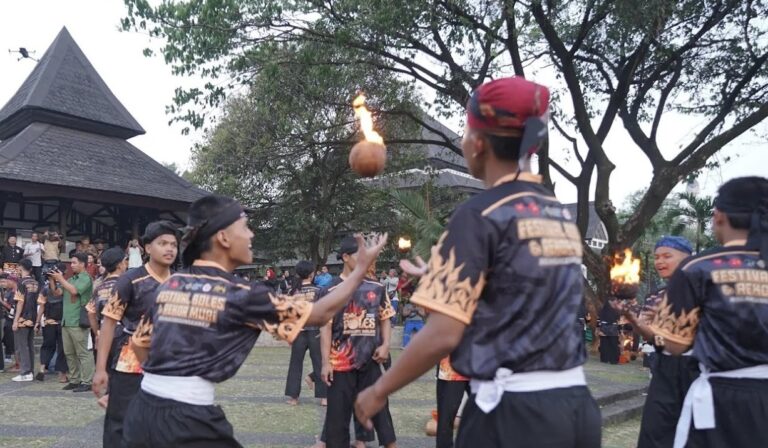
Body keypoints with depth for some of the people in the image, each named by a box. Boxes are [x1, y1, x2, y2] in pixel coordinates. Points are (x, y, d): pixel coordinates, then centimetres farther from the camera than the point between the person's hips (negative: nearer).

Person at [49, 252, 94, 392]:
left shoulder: (85, 278, -7)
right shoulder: (70, 279, 17)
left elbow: (74, 290, -21)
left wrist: (61, 279, -11)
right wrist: (53, 280, 5)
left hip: (79, 323, -9)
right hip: (66, 322, 9)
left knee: (82, 353, -6)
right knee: (69, 353, 12)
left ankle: (86, 382, -4)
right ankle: (74, 380, 20)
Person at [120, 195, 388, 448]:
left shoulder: (169, 286, 9)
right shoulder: (239, 295, -8)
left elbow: (139, 343, 20)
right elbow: (321, 313, -3)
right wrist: (362, 267, 6)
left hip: (142, 411, 6)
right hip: (188, 419, -6)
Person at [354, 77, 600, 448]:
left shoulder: (480, 214, -13)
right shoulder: (561, 216, 8)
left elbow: (443, 336, -17)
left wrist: (378, 391, -3)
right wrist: (440, 278, 31)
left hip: (513, 409, -7)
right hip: (574, 403, 7)